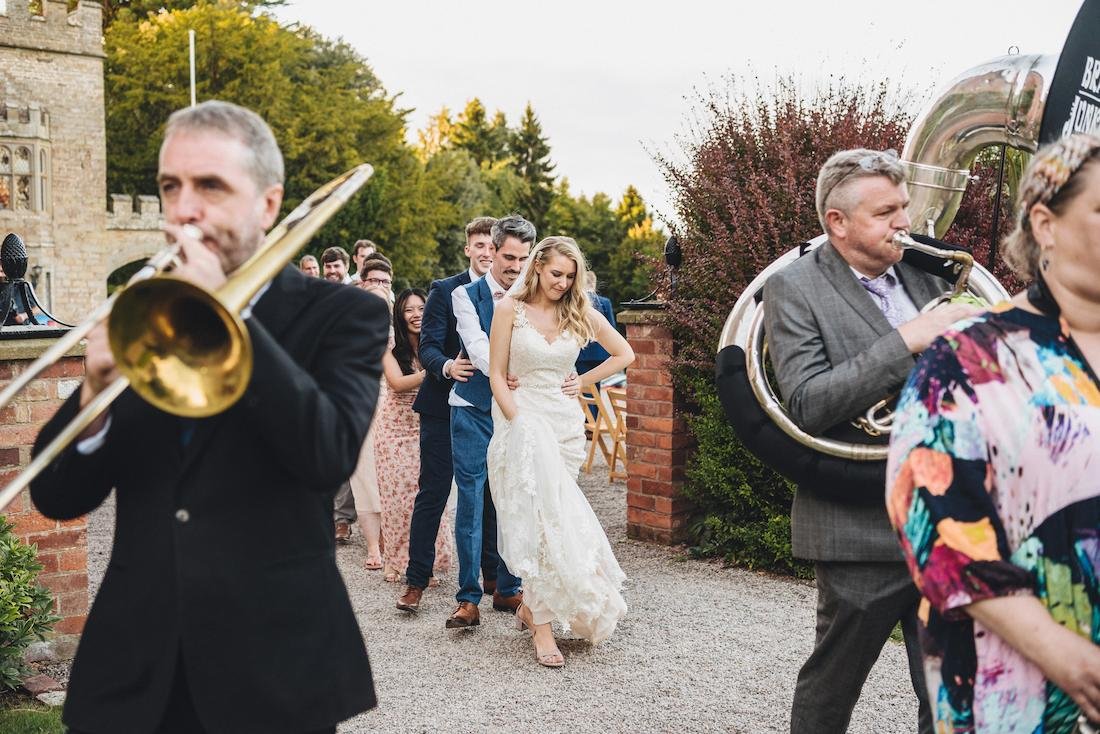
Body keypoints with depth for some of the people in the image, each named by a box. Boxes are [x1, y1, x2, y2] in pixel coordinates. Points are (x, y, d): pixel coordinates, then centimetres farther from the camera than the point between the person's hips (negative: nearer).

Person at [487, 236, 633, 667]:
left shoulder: (581, 312, 6)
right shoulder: (510, 309, -1)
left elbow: (624, 355, 14)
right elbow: (497, 375, -2)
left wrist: (584, 381, 6)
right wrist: (519, 421, -12)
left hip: (566, 421, 3)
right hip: (521, 415, -3)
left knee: (554, 513, 5)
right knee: (537, 516, -11)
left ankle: (531, 606, 20)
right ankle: (542, 626, -10)